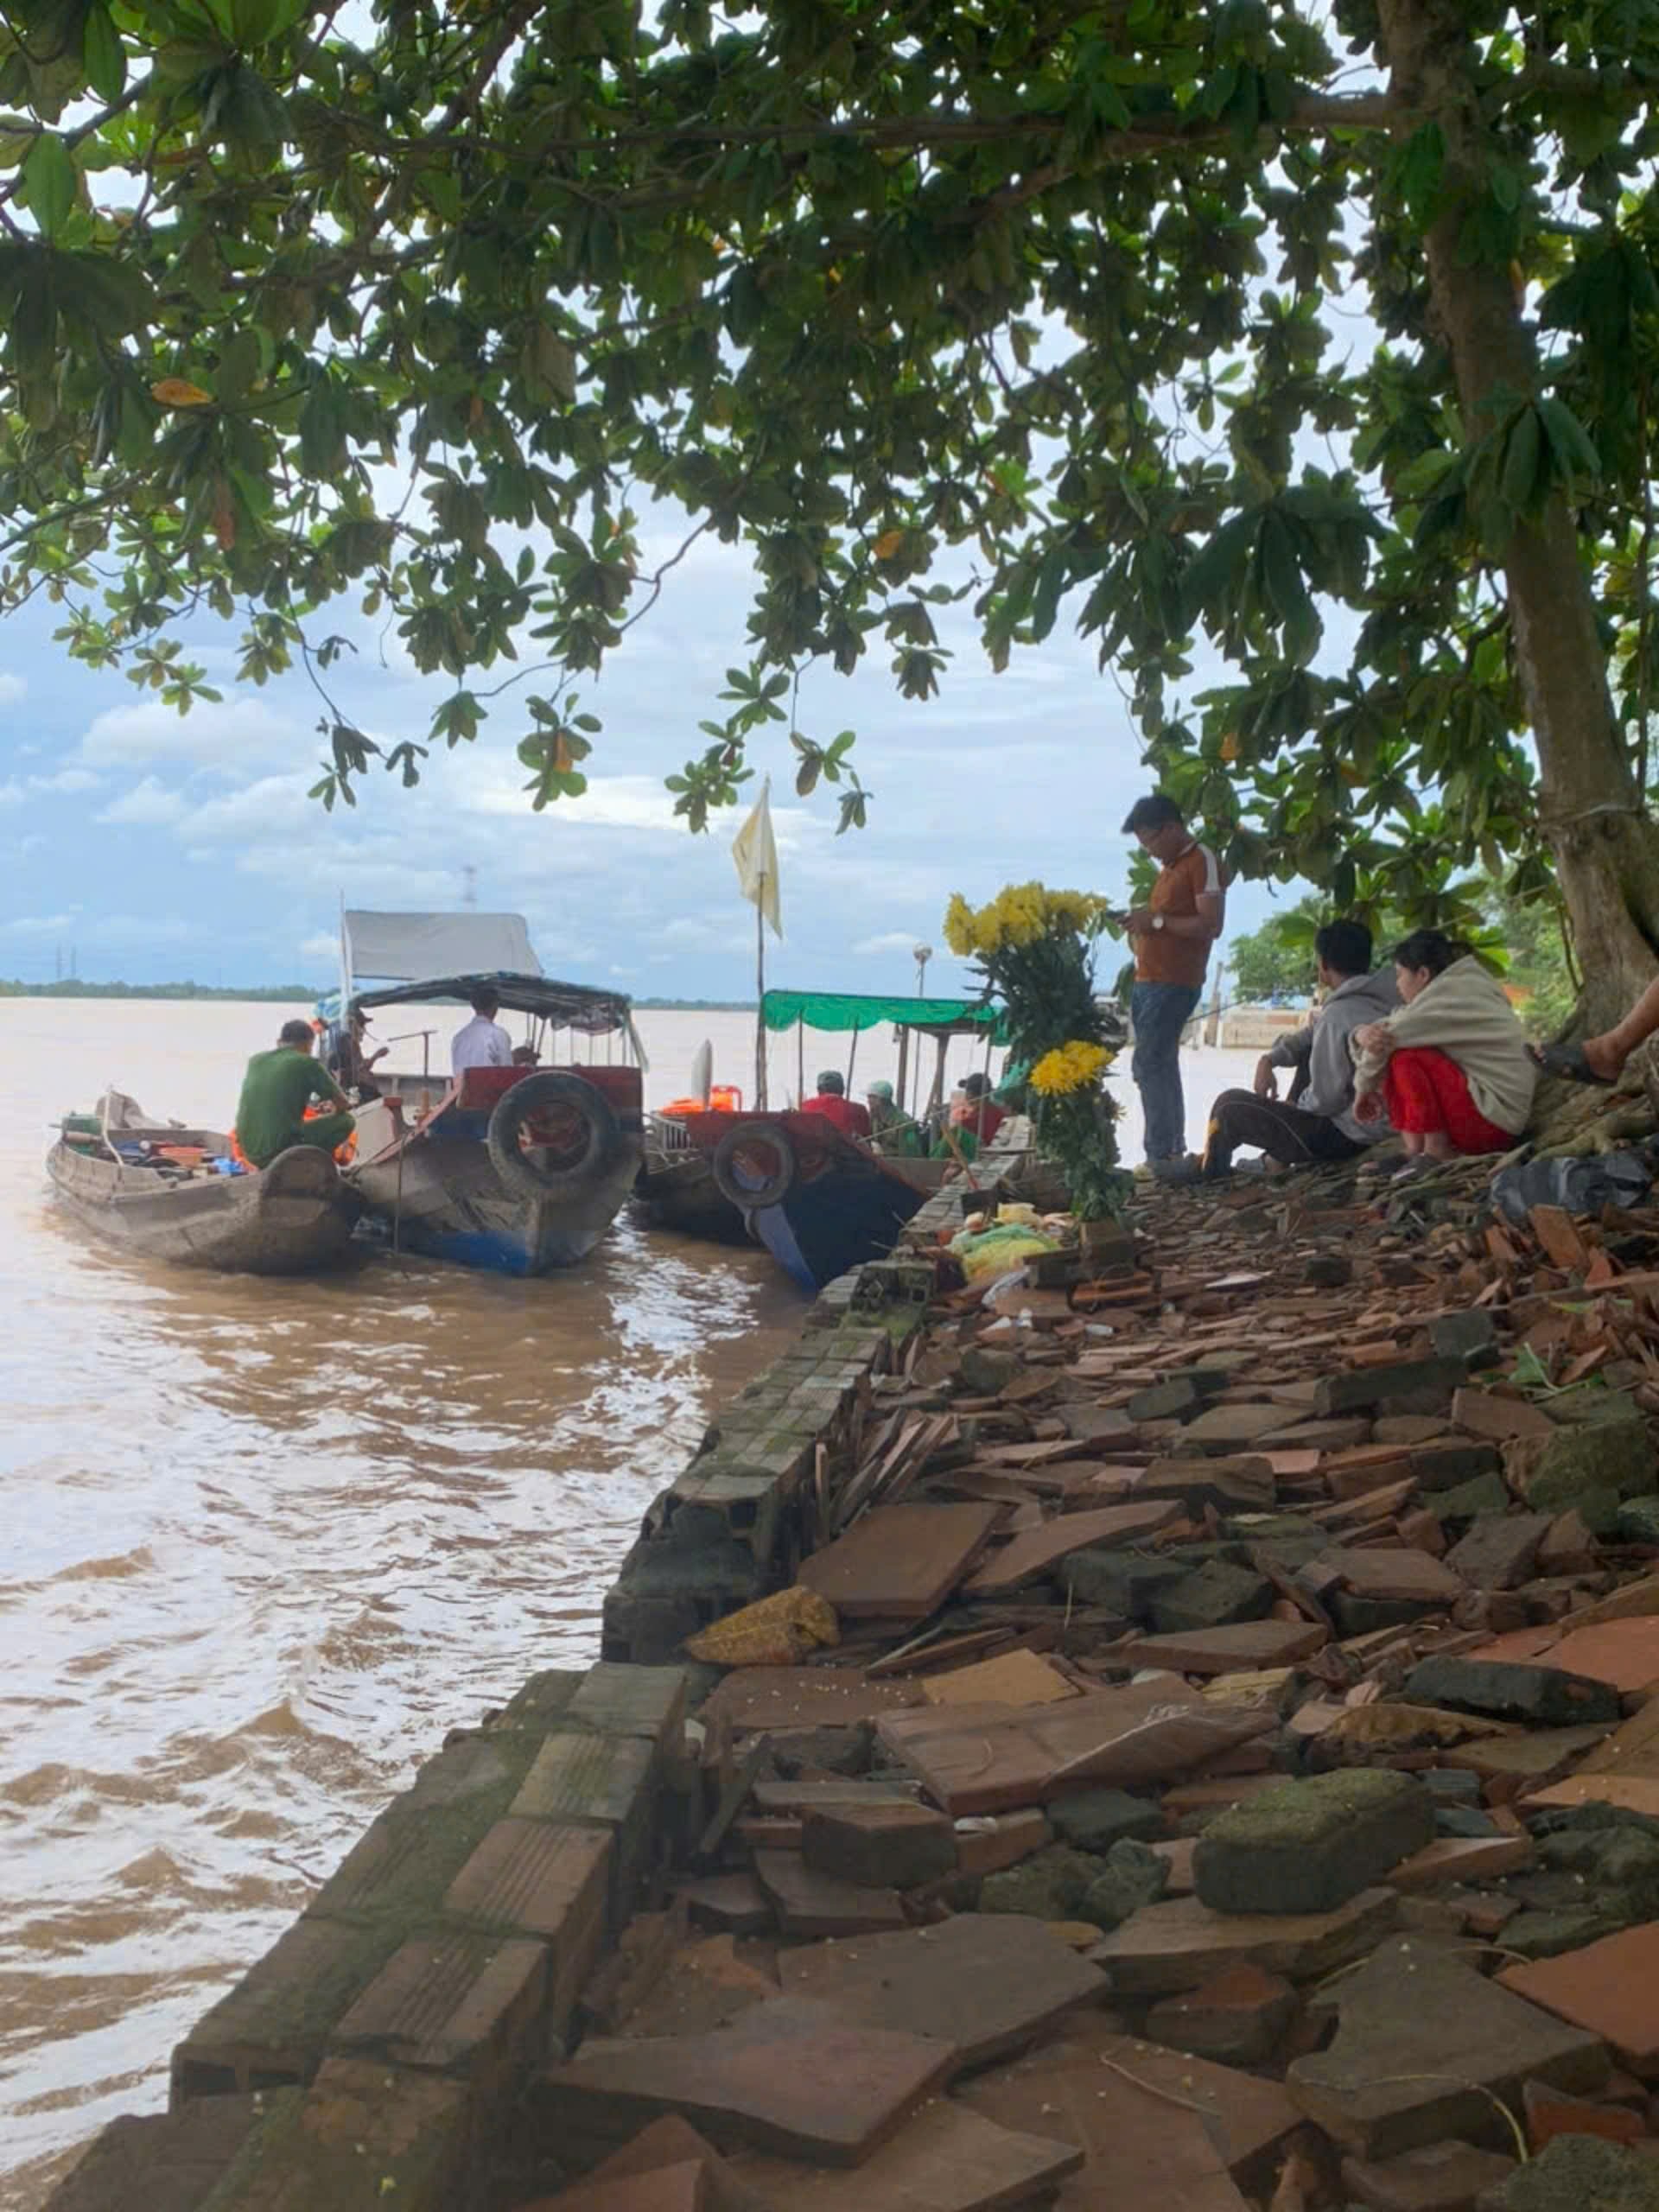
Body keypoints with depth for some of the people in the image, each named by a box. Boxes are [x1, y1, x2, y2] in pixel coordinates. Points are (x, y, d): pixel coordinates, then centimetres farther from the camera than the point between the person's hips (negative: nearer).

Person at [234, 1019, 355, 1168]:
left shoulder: (255, 1060, 11)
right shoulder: (307, 1063, -5)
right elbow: (342, 1103, 4)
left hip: (249, 1151, 7)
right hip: (281, 1151, -7)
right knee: (347, 1120, 8)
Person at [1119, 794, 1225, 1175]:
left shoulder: (1203, 861, -10)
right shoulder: (1171, 865, 19)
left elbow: (1210, 925, -18)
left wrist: (1157, 921, -16)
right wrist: (1143, 920, 9)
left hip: (1174, 983, -10)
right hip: (1149, 981, 10)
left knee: (1149, 1066, -14)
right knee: (1161, 1066, 11)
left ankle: (1163, 1154, -13)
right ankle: (1172, 1151, 16)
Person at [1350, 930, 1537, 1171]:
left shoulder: (1450, 995, -15)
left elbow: (1392, 1036, -18)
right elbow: (1383, 1032, 9)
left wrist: (1364, 1089, -4)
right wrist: (1364, 1033, -13)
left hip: (1494, 1121, -10)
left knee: (1406, 1058, -18)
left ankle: (1437, 1153, -13)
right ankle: (1415, 1153, -1)